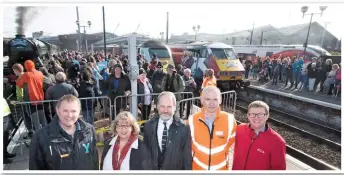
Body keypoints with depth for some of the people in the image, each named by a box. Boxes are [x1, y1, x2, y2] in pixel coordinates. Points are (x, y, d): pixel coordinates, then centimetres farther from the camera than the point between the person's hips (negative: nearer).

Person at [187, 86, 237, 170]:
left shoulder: (229, 120, -15)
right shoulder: (192, 120, -15)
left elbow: (232, 143, 3)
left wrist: (228, 163, 6)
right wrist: (189, 166, 6)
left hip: (221, 168, 0)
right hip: (197, 168, 0)